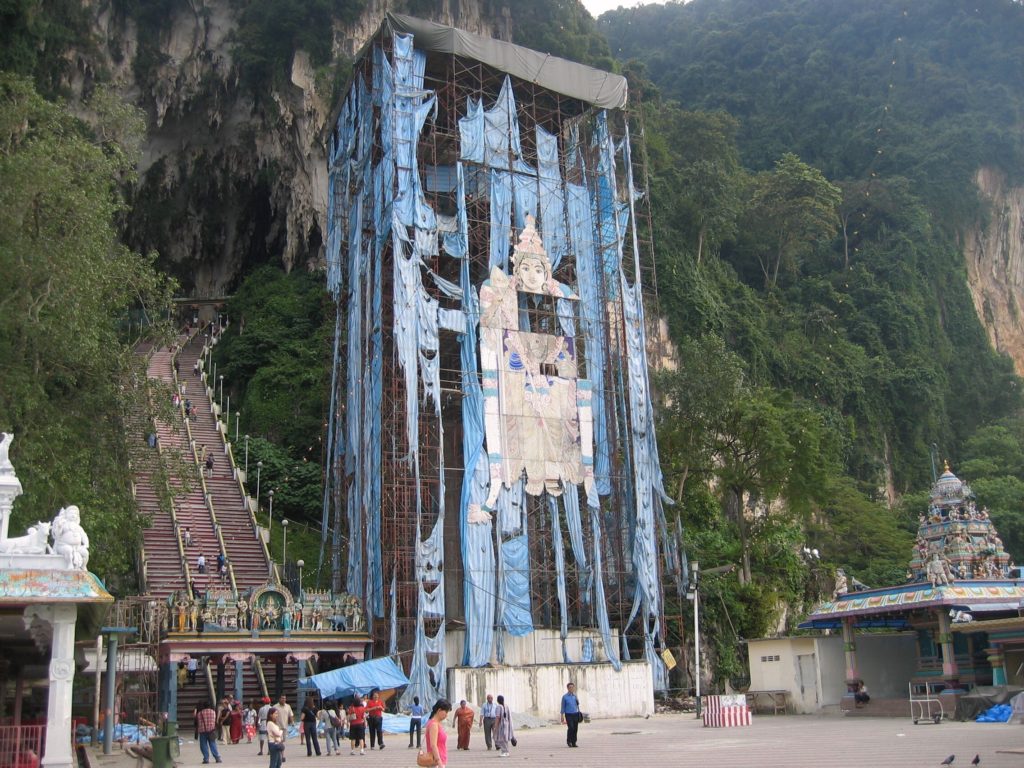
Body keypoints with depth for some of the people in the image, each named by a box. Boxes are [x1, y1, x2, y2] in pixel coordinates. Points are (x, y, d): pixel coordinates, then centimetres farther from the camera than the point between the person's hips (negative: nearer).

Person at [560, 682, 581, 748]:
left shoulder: (575, 696, 12)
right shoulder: (564, 697, 1)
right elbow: (563, 707, 2)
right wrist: (562, 716, -1)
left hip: (575, 714, 4)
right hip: (568, 714, -4)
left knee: (575, 729, -1)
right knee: (570, 727, -16)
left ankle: (573, 742, 8)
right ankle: (568, 741, 4)